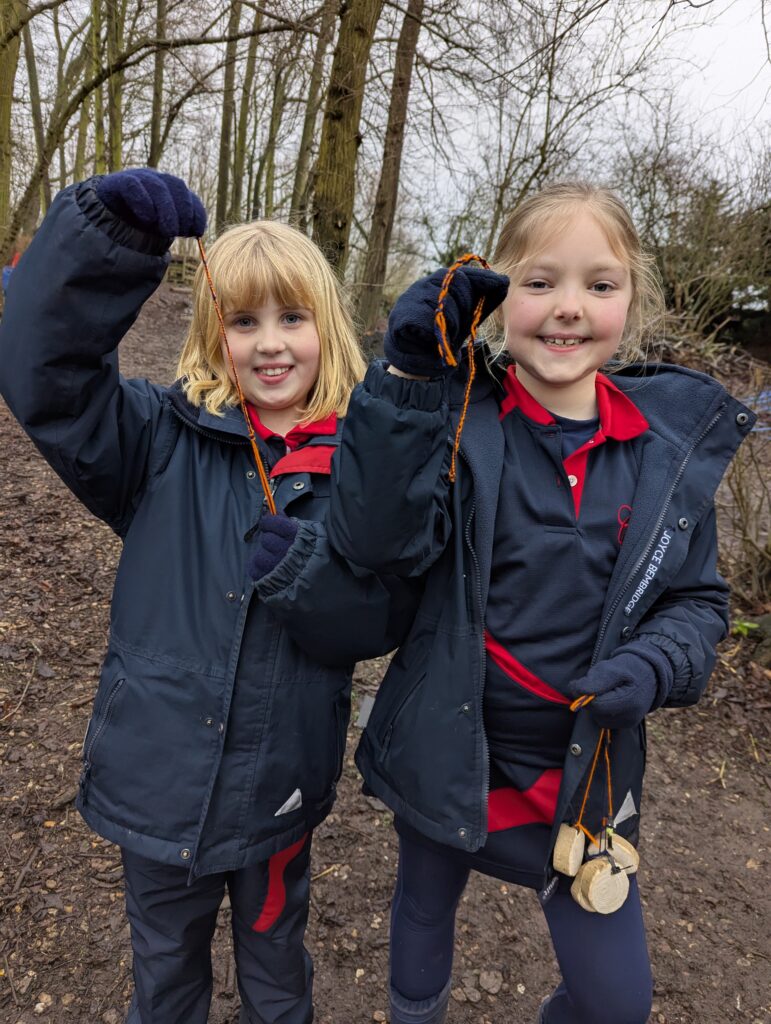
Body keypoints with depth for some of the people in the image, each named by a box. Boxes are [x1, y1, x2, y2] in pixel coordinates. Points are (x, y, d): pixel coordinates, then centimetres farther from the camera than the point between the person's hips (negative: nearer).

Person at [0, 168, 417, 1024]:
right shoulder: (169, 439, -11)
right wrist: (108, 229, -33)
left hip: (280, 783, 0)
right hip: (161, 768, 1)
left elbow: (383, 617, -9)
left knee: (274, 951, 28)